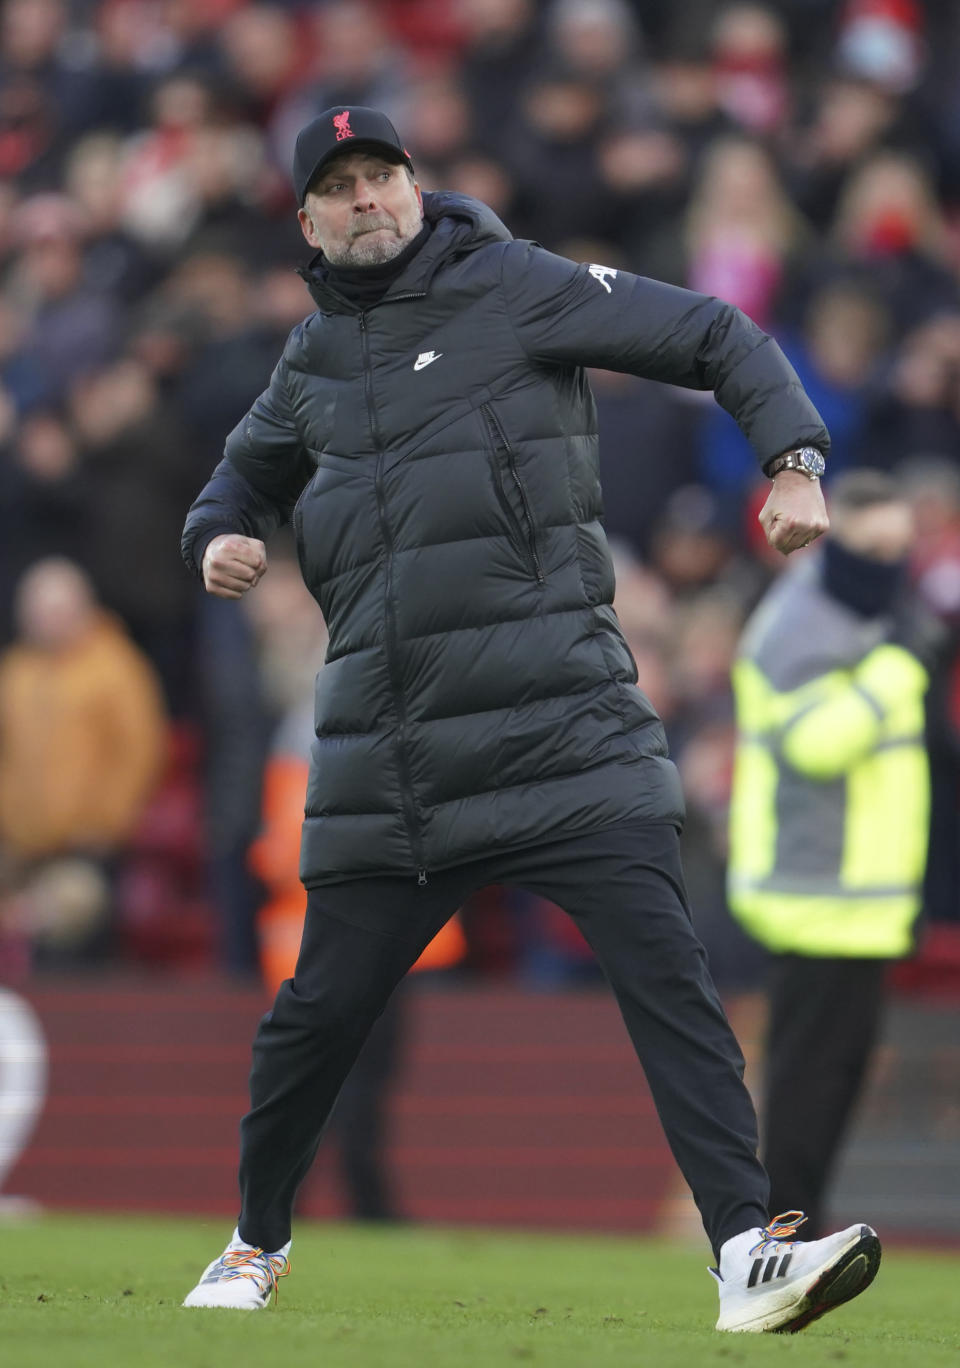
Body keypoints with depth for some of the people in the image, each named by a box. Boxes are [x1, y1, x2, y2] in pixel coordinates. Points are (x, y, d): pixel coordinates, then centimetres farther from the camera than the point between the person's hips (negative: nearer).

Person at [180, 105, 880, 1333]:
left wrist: (791, 460, -11)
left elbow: (714, 339, 3)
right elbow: (250, 469, 35)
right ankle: (257, 1243, 31)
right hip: (382, 759, 4)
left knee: (662, 969, -17)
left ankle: (746, 1254, -22)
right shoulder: (315, 358, 16)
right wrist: (219, 537, 12)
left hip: (560, 726, -4)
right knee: (318, 1011, 8)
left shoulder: (513, 290, 2)